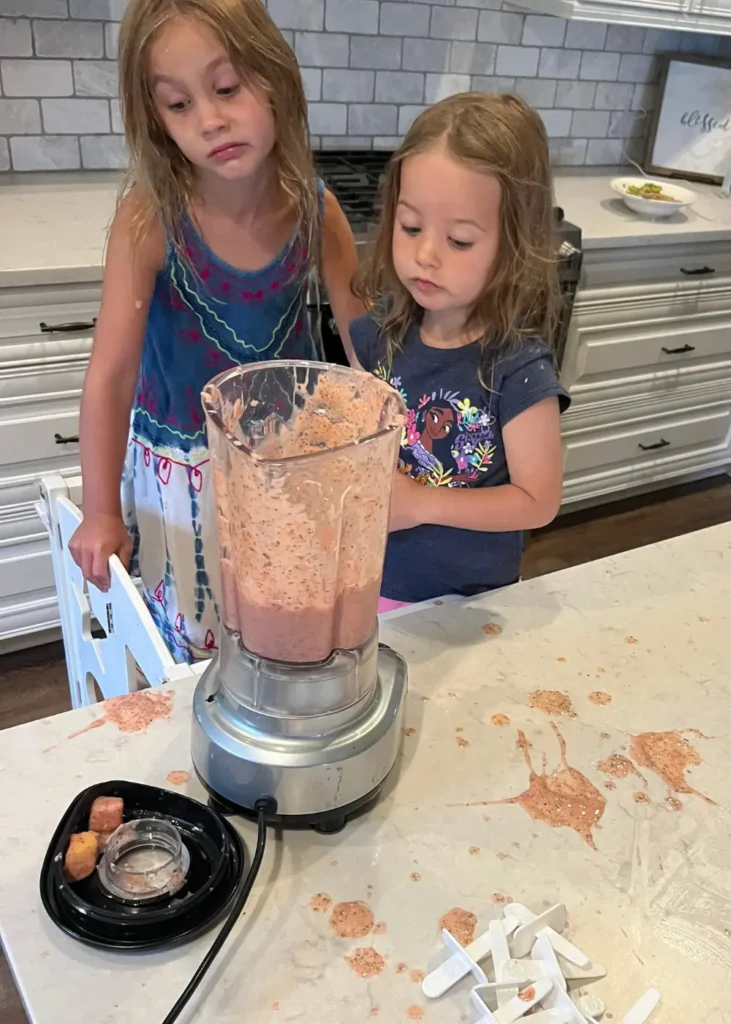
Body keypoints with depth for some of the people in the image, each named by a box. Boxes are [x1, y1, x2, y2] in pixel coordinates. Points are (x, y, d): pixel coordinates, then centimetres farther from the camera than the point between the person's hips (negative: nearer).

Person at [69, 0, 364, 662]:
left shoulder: (317, 213, -15)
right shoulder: (150, 220, -22)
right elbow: (110, 374, -18)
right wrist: (102, 512, -14)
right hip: (183, 470, -2)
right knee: (196, 646, 15)